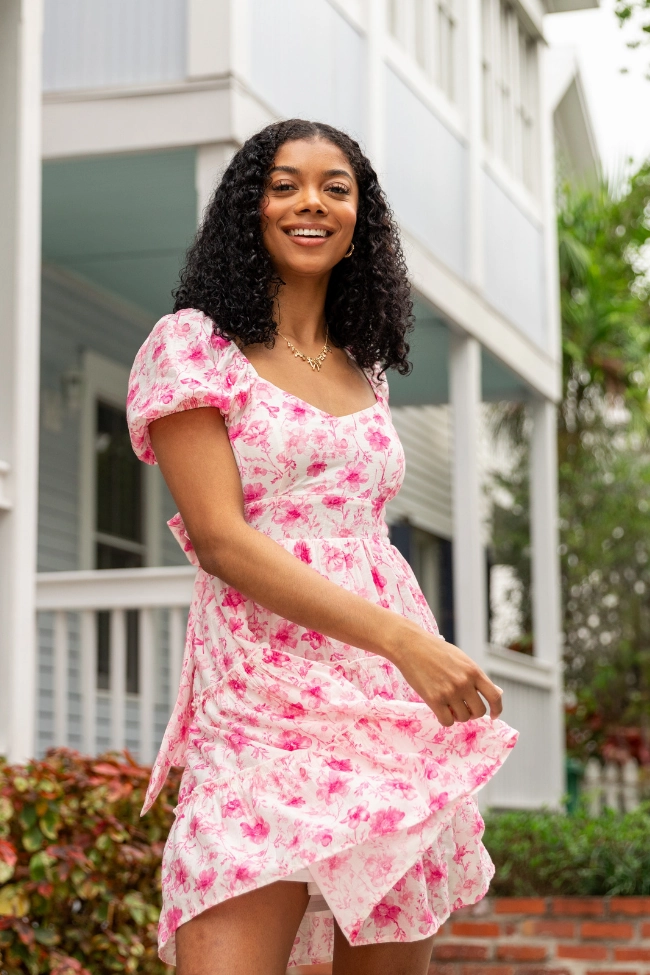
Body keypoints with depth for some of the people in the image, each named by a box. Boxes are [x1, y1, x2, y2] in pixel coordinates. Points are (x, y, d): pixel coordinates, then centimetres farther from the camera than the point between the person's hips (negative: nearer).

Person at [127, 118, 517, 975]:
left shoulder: (363, 372, 19)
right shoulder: (195, 345, 2)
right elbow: (218, 538, -9)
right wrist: (404, 641, -16)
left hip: (402, 701, 6)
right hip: (266, 702, -5)